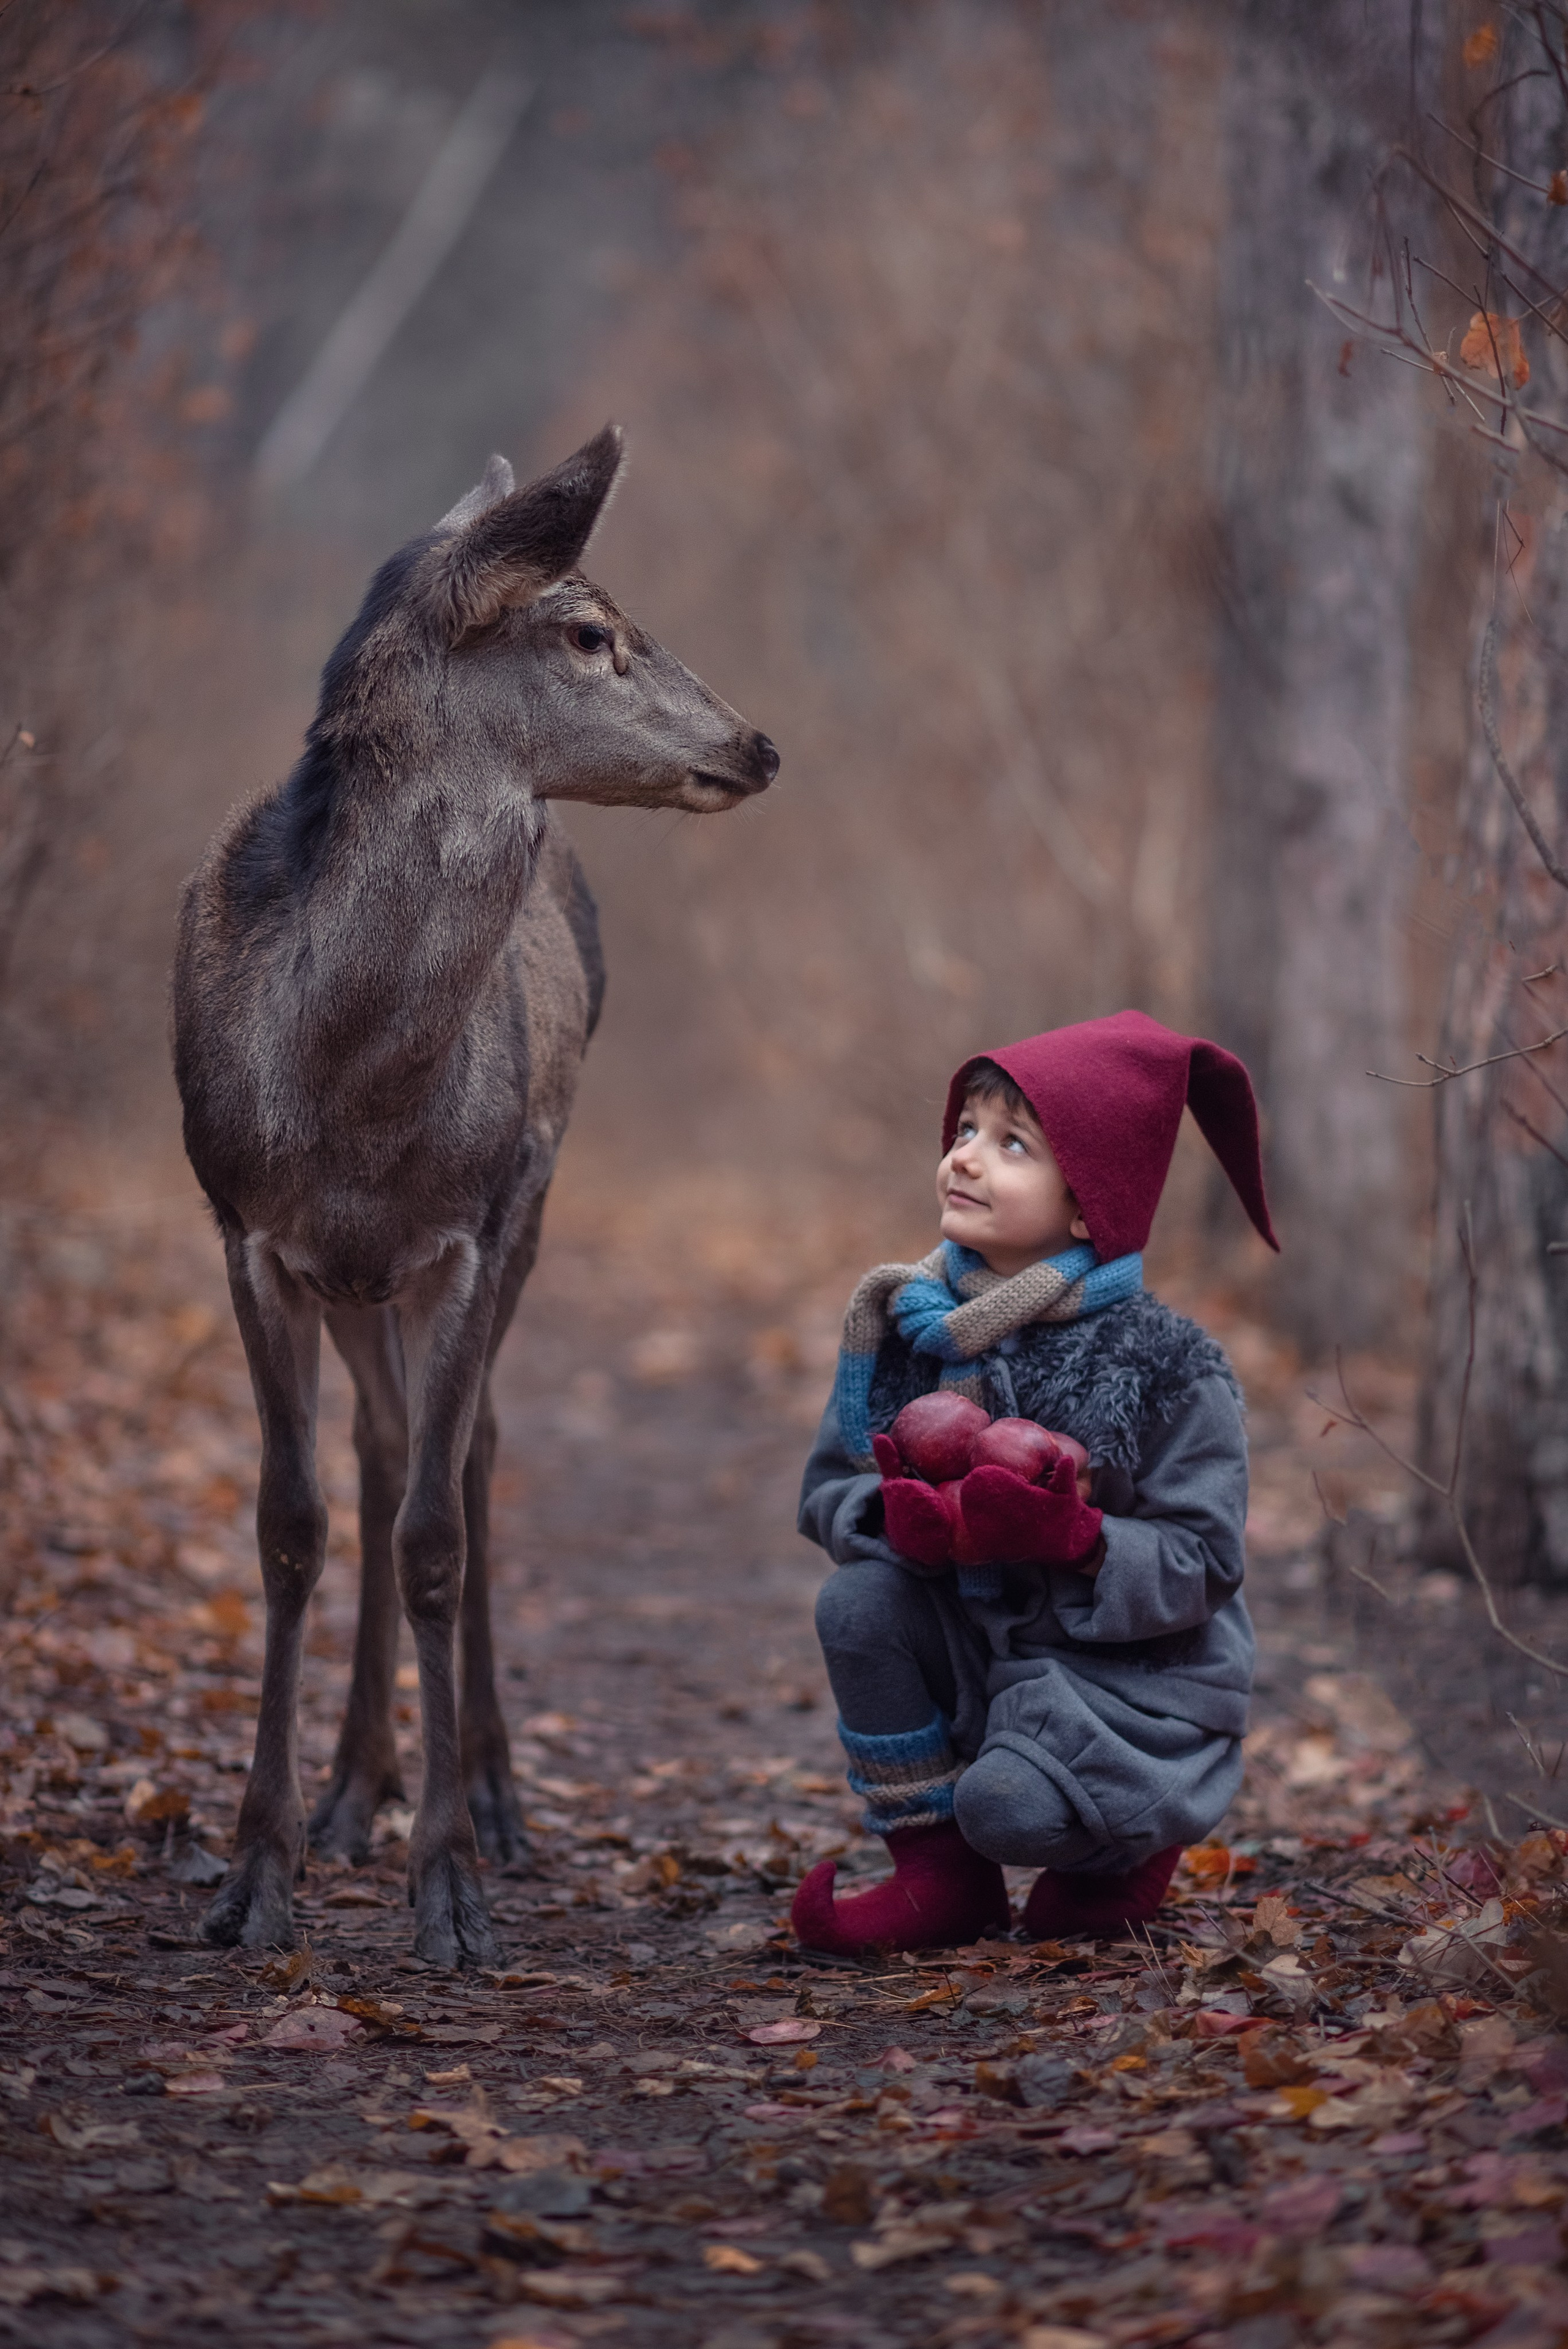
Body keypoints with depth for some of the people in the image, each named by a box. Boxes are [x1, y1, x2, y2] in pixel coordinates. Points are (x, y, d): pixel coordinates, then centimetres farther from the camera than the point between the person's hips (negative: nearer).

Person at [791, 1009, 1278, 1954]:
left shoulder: (1166, 1363, -14)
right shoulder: (908, 1322, -1)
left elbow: (1201, 1566, -15)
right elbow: (829, 1489, 3)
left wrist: (1074, 1539, -33)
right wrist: (899, 1519, -21)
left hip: (1131, 1674, -5)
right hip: (976, 1647, 5)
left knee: (1008, 1806, -29)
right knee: (858, 1602, -22)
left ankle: (1128, 1851, 10)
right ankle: (938, 1877, -6)